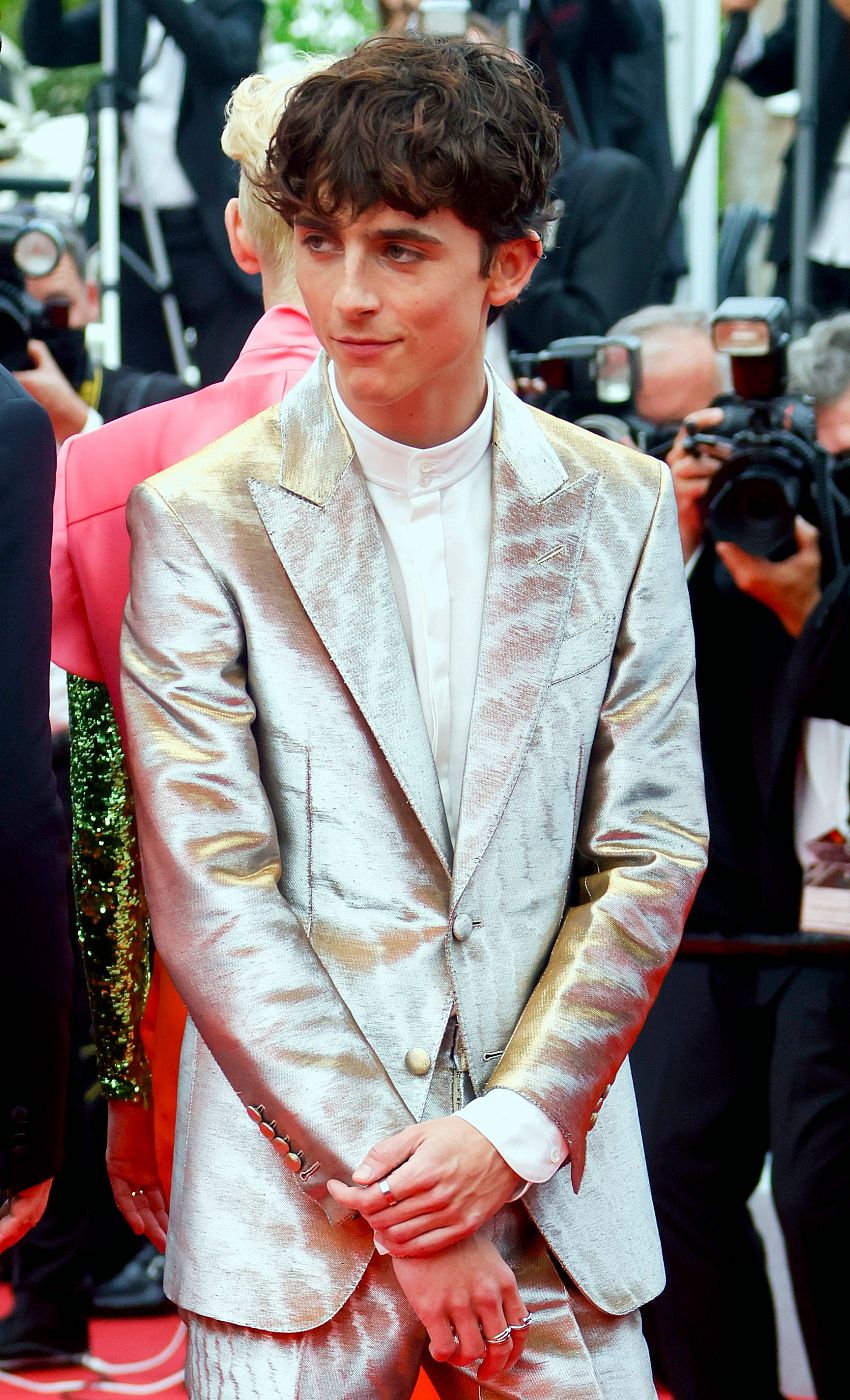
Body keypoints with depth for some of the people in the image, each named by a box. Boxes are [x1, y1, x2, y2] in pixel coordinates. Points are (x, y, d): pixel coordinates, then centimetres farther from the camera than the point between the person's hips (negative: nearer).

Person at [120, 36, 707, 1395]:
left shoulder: (619, 510, 5)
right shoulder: (202, 522, -3)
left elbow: (651, 853, 3)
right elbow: (210, 897, -8)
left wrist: (512, 1130, -8)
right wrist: (396, 1201, -11)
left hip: (556, 1193, 2)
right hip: (293, 1204, -2)